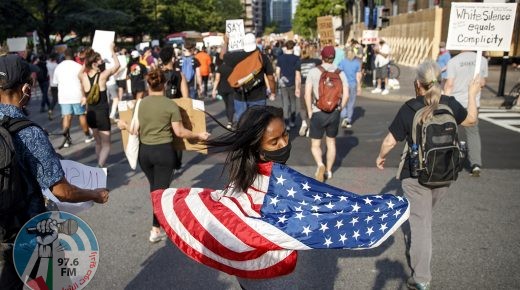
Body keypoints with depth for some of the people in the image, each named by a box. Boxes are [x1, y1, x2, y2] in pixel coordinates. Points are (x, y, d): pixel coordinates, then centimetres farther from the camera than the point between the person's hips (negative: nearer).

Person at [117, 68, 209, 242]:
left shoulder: (141, 103, -1)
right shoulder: (171, 105, -9)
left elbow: (135, 131, 2)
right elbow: (179, 132, -7)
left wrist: (124, 126, 21)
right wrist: (198, 135, 6)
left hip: (144, 151, 4)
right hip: (164, 151, -4)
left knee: (154, 187, 23)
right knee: (161, 189, 6)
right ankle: (156, 229, 9)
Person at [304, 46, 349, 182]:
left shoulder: (313, 72, -6)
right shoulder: (340, 73, -1)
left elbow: (307, 94, -12)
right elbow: (346, 95, -5)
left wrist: (309, 111, -1)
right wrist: (339, 109, 8)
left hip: (318, 112, -2)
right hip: (334, 113, 3)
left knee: (315, 145, 9)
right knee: (331, 143, 19)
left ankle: (320, 165, -15)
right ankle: (328, 171, 26)